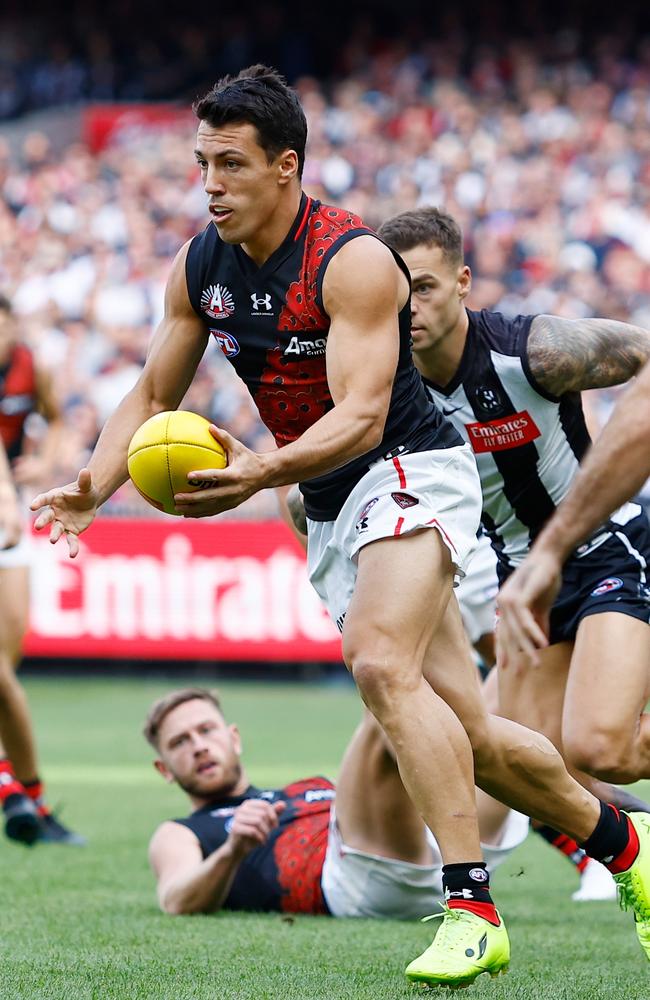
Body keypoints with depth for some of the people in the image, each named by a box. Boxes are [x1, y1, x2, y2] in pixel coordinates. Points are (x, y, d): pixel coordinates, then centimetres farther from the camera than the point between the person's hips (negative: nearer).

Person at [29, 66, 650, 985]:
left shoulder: (352, 261, -21)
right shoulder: (198, 267, 1)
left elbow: (361, 415, -29)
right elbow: (153, 398, 8)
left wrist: (263, 472, -46)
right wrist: (93, 487, -10)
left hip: (410, 471, -7)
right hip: (329, 508, 7)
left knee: (381, 662, -31)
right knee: (468, 733, 8)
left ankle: (471, 912, -33)